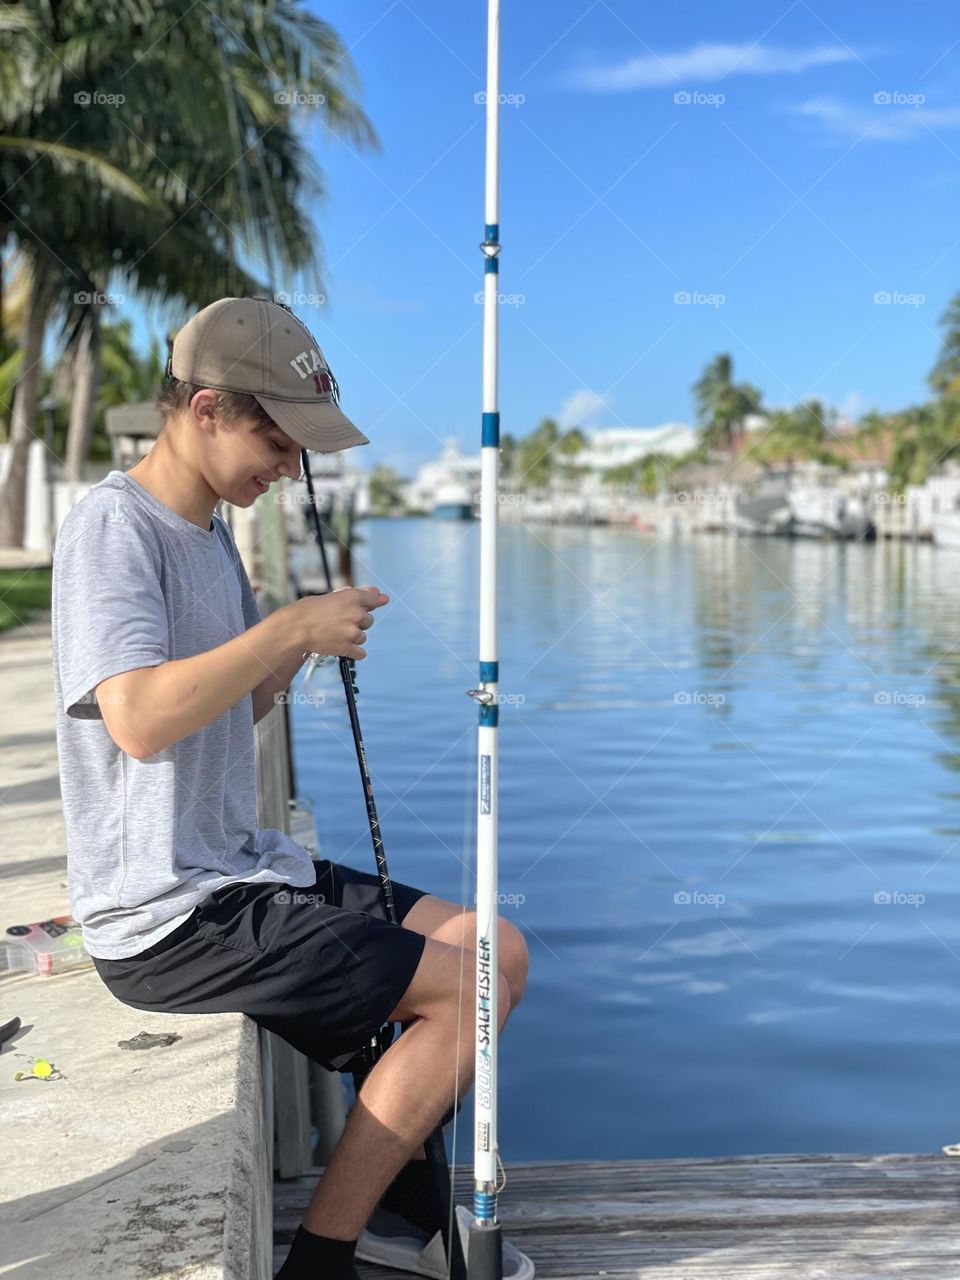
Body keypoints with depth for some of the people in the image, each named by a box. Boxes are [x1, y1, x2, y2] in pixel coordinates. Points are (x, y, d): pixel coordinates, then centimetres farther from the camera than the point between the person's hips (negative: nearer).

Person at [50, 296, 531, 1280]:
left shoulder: (210, 532, 13)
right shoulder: (113, 524, -16)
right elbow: (139, 718, -31)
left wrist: (304, 648, 2)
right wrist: (289, 626, -23)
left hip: (240, 874, 9)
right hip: (166, 916, -9)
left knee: (495, 947, 7)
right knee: (477, 984, -12)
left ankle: (391, 1187, 21)